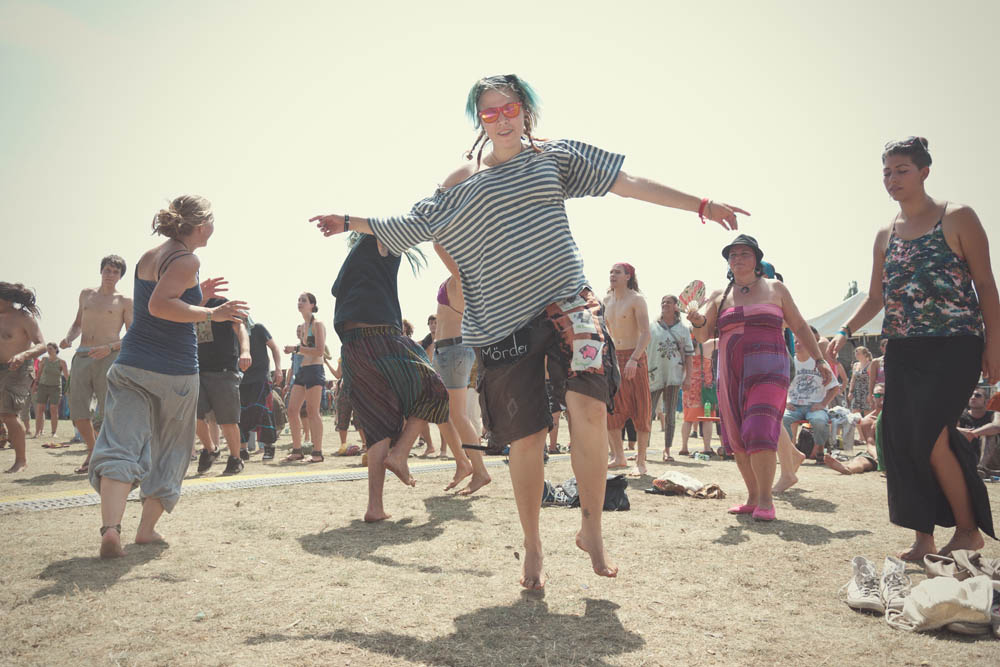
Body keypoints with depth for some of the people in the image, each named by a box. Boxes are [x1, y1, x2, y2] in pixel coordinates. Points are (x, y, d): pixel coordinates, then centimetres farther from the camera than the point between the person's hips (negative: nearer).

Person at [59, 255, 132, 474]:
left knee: (108, 411, -8)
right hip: (81, 357, 4)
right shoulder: (86, 294, 19)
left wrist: (109, 348, -15)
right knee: (77, 411, 0)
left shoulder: (125, 301, 5)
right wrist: (68, 338, 7)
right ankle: (92, 452, 20)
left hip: (108, 358, -4)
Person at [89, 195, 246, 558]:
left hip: (131, 365, 5)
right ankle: (147, 528, 17)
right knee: (169, 448, 13)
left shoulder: (148, 256, 14)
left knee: (121, 444, -4)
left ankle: (110, 527, -22)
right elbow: (159, 306, -22)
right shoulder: (187, 260, -10)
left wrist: (198, 296, 24)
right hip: (174, 371, -5)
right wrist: (210, 314, -20)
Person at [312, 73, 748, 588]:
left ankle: (591, 529, 1)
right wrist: (351, 222, 18)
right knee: (526, 436, -1)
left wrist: (701, 205, 6)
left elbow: (629, 184, 9)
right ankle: (532, 548, 19)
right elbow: (413, 225, 19)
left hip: (565, 301, 0)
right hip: (502, 318, 0)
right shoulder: (463, 182, 13)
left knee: (589, 408, -20)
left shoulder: (553, 157, 13)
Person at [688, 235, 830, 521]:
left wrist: (819, 360, 7)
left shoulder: (775, 288, 9)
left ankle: (765, 500, -9)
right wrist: (698, 321, -16)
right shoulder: (720, 296, 12)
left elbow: (799, 327, 14)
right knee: (737, 437, 4)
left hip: (766, 371, -3)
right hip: (731, 374, 3)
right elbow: (704, 336, 7)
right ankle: (752, 497, 15)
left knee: (759, 432, -16)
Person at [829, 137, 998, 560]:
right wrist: (845, 331, 3)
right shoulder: (885, 235, 14)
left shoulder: (958, 219, 0)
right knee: (899, 439, 0)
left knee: (931, 434, -15)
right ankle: (923, 538, 12)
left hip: (954, 346, -5)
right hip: (902, 350, 6)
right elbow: (876, 297, 18)